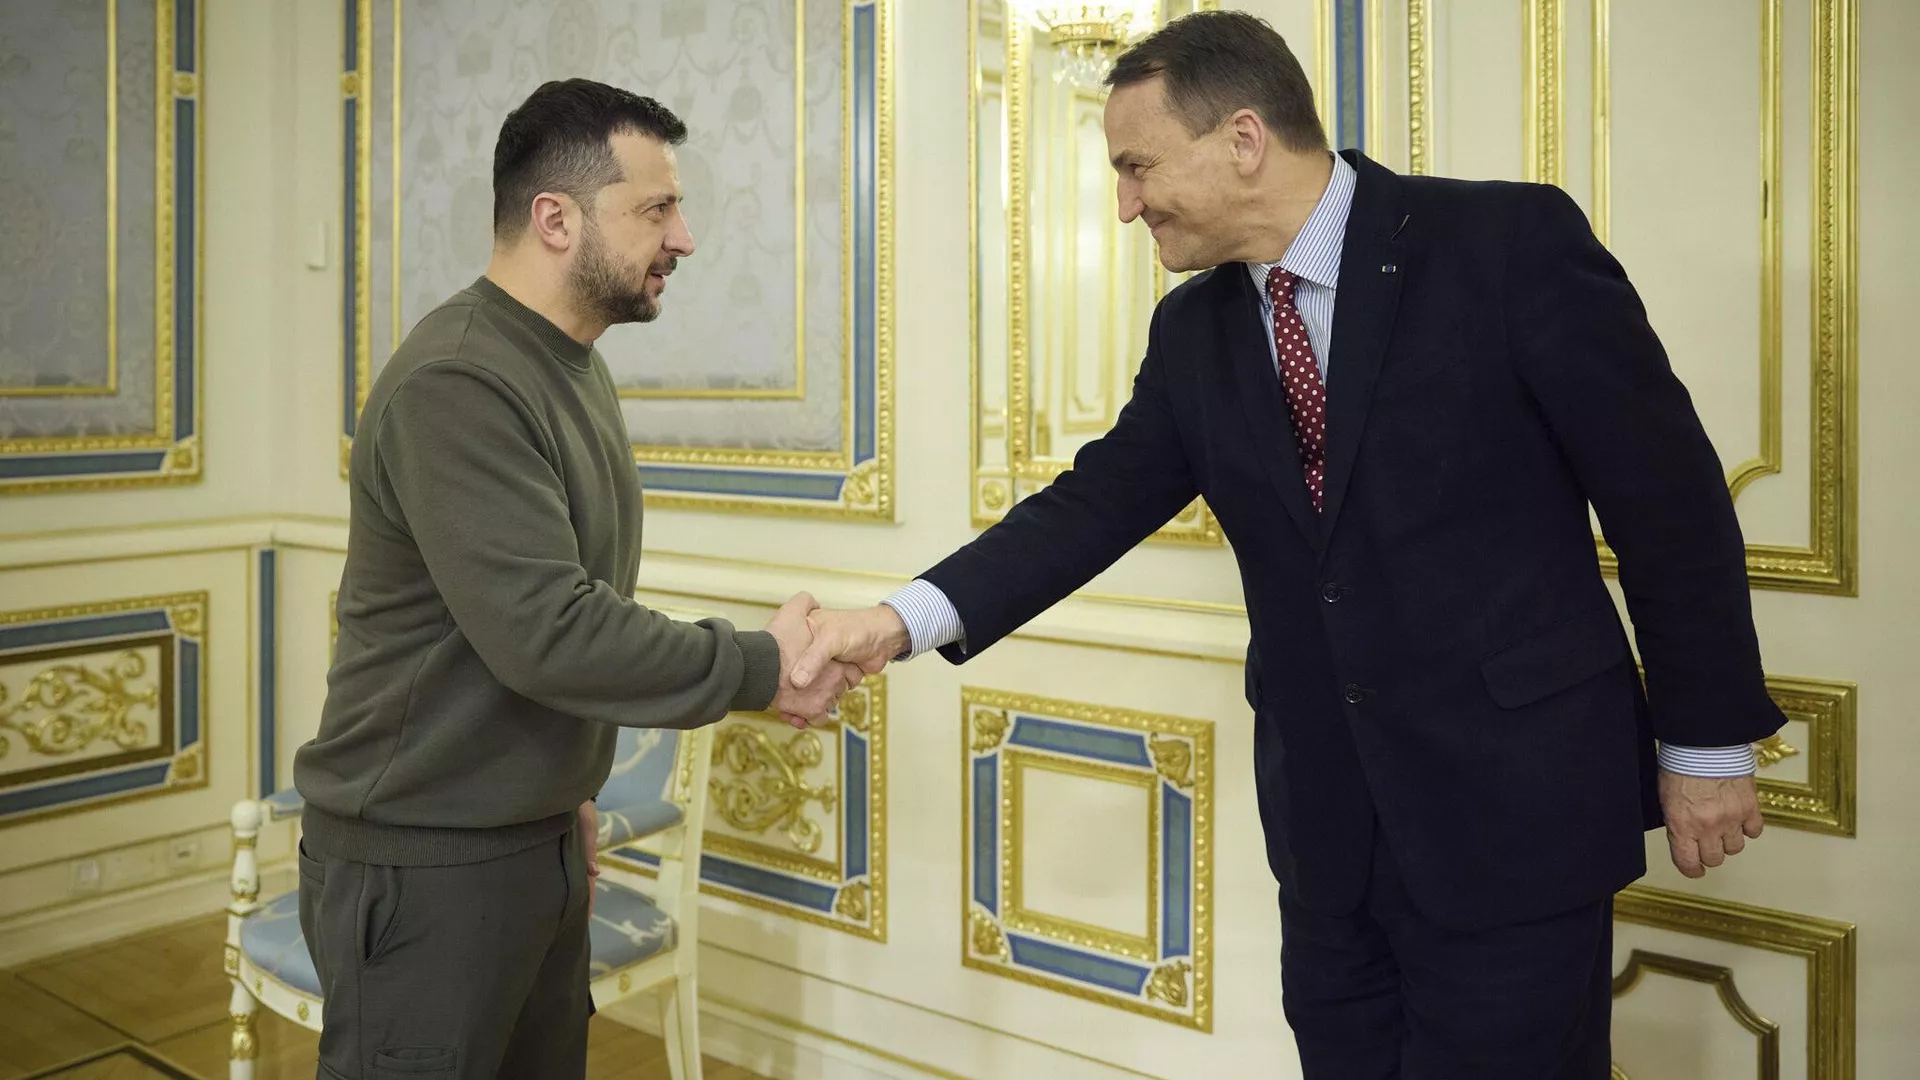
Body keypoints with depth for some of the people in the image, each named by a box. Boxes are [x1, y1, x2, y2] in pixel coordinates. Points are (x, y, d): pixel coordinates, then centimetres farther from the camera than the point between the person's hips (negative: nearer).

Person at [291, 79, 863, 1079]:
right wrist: (759, 668, -19)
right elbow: (545, 633, -28)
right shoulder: (456, 384, -21)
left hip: (537, 839, 8)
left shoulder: (570, 366, 9)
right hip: (423, 863, -8)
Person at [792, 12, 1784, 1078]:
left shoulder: (1513, 241, -12)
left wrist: (1705, 742, -4)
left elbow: (1669, 496, -8)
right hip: (1325, 819, 5)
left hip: (1517, 799, -4)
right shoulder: (1193, 330, 4)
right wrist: (908, 617, -10)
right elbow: (1098, 501, 3)